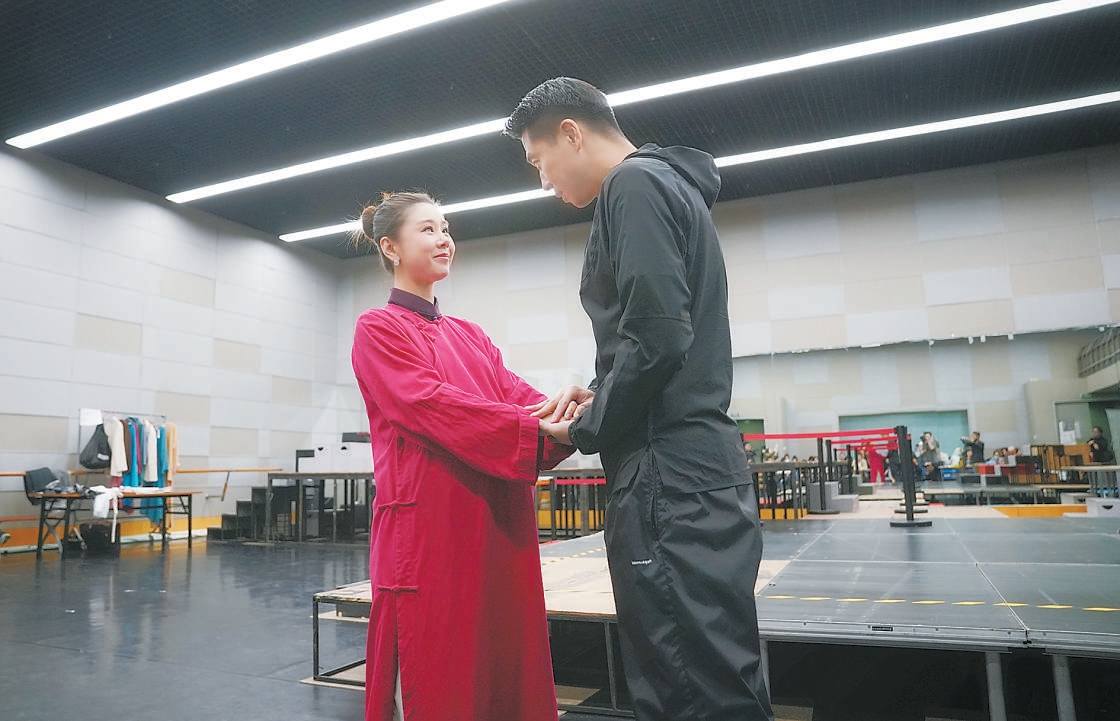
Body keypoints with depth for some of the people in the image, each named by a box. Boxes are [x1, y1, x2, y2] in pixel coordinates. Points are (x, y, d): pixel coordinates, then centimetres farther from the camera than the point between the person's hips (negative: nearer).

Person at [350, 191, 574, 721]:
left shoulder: (470, 336, 20)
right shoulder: (378, 330, 1)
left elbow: (520, 397, 5)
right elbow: (434, 405, -15)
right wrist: (541, 430, -24)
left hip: (498, 528, 6)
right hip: (428, 531, -6)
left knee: (506, 671, 10)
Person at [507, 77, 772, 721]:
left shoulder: (634, 185, -6)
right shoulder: (673, 186, 24)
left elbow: (655, 337, -19)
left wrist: (587, 429, -4)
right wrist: (598, 394, 13)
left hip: (669, 477, -10)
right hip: (702, 466, 10)